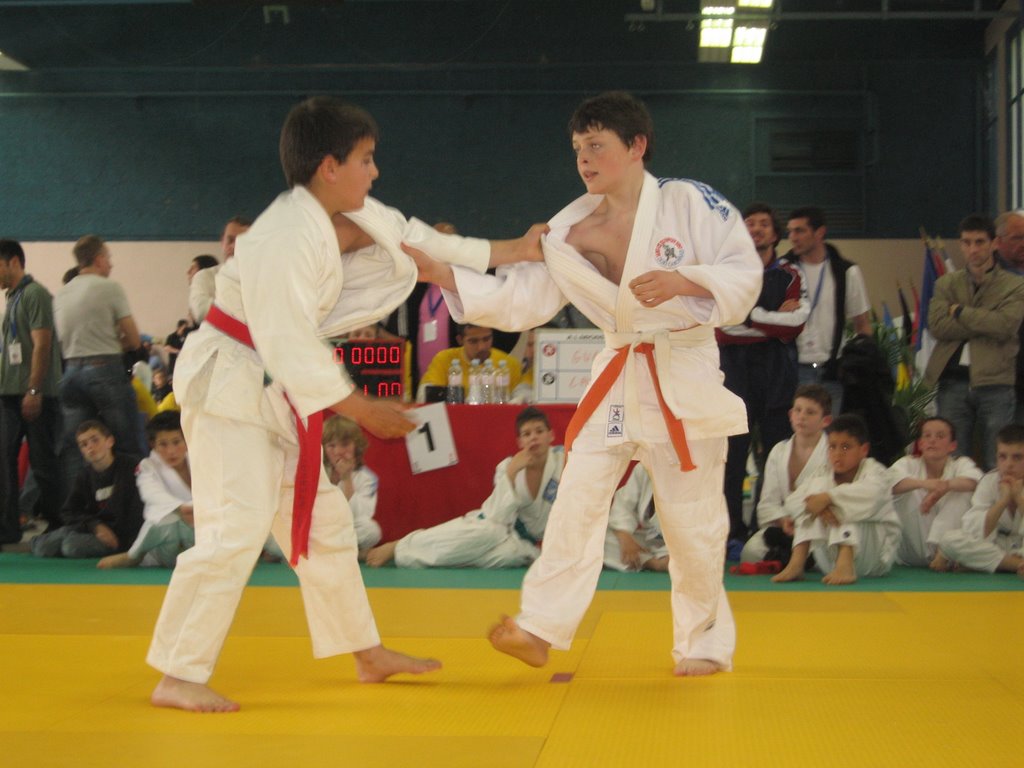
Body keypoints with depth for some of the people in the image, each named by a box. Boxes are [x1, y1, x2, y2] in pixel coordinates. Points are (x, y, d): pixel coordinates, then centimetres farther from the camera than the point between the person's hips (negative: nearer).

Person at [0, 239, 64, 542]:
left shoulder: (34, 294, -8)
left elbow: (41, 345, -15)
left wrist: (33, 390, -20)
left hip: (34, 394, -8)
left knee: (42, 461, -2)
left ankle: (58, 526, 8)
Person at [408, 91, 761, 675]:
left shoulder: (689, 203, -10)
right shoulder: (570, 229, 2)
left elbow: (744, 274, -11)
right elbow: (519, 300, 3)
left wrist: (681, 281, -29)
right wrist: (439, 272, -5)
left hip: (685, 376, -4)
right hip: (616, 379, 4)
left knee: (692, 522, 4)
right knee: (577, 503, -1)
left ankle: (705, 642, 22)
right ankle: (542, 629, 5)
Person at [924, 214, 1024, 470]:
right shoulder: (946, 284, 12)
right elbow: (937, 326, -5)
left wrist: (960, 311, -5)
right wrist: (985, 324, -9)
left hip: (995, 382, -2)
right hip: (953, 380, 2)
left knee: (998, 465, 1)